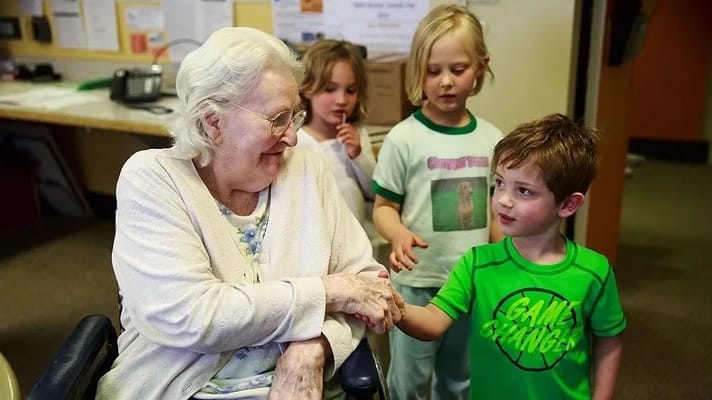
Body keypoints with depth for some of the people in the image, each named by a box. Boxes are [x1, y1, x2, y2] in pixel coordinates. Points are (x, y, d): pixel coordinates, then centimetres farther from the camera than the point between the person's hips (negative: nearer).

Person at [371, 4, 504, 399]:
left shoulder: (491, 139, 0)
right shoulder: (404, 138, -12)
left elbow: (495, 210, 10)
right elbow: (384, 206, -7)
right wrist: (399, 234, -28)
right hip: (417, 283, -4)